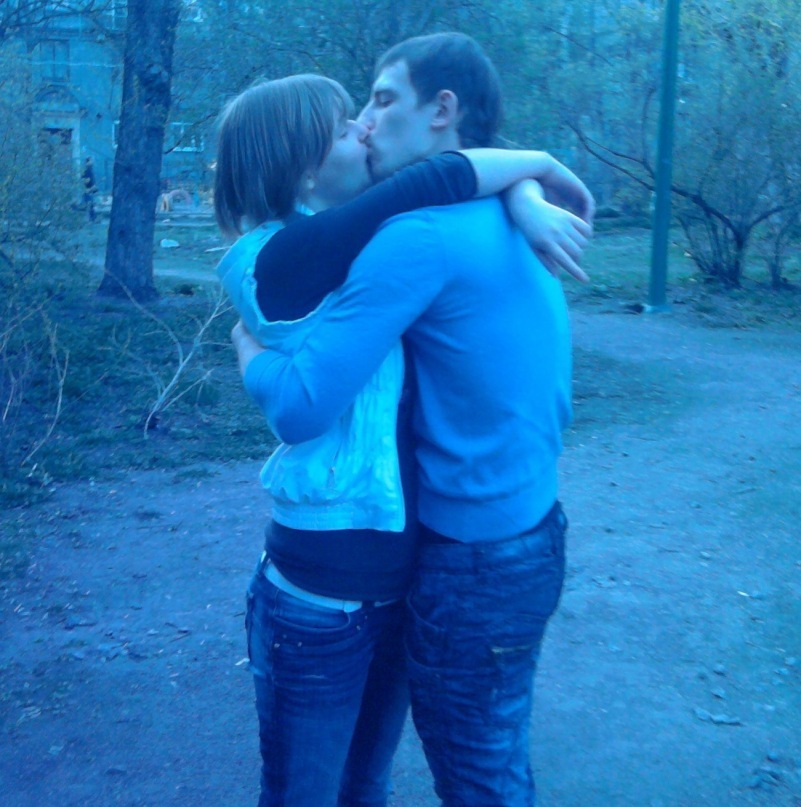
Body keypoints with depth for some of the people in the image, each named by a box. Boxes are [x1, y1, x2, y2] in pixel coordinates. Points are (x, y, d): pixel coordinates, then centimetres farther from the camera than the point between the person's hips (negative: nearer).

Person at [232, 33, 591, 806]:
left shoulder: (420, 234, -21)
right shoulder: (512, 227, 6)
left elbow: (299, 407, -23)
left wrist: (248, 345, -5)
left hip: (475, 563, -8)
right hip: (532, 533, 8)